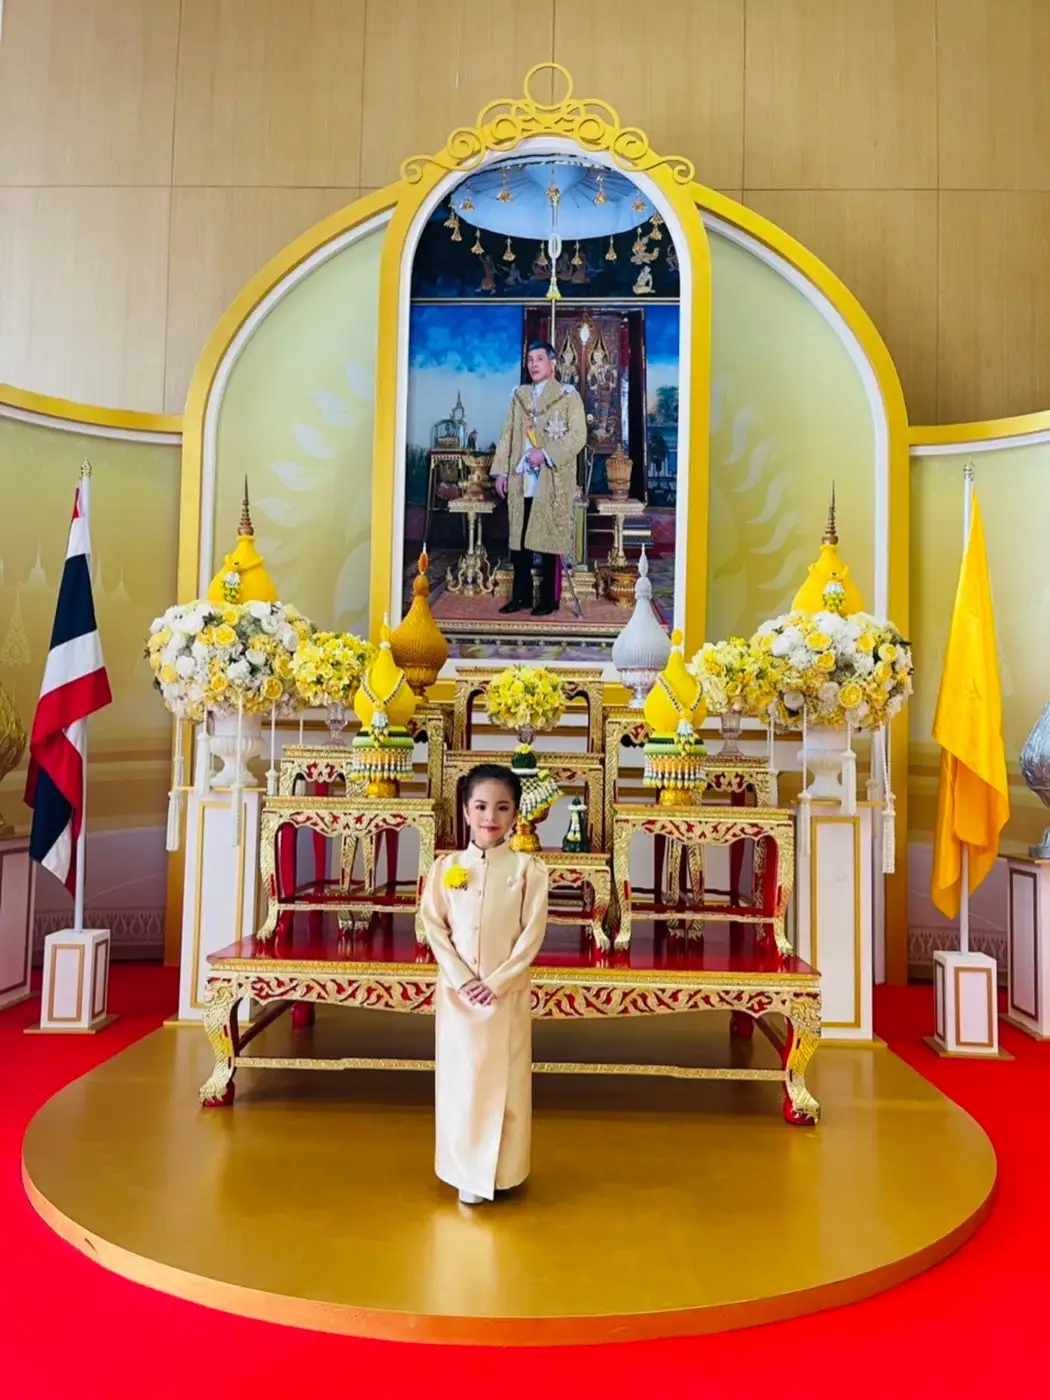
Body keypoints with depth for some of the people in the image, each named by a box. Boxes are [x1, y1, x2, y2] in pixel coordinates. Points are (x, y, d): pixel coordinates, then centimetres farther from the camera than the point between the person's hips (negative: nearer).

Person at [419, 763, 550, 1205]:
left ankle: (504, 1171, 24)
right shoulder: (446, 867, 0)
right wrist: (463, 980, -12)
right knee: (461, 1077, 8)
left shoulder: (528, 868, -4)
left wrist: (496, 983, -14)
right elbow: (434, 927, -2)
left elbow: (533, 934, -7)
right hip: (457, 990, 1)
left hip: (508, 991, -1)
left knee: (505, 1079, 8)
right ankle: (468, 1172, 22)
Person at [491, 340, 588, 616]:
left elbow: (578, 436, -9)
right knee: (519, 539, 6)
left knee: (549, 541, -2)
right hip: (521, 480, 5)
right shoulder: (519, 395, 16)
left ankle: (548, 599, 6)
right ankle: (521, 595, 15)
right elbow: (508, 435, 14)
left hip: (552, 482, -5)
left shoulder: (568, 395, 0)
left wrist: (545, 454, -17)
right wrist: (501, 471, 6)